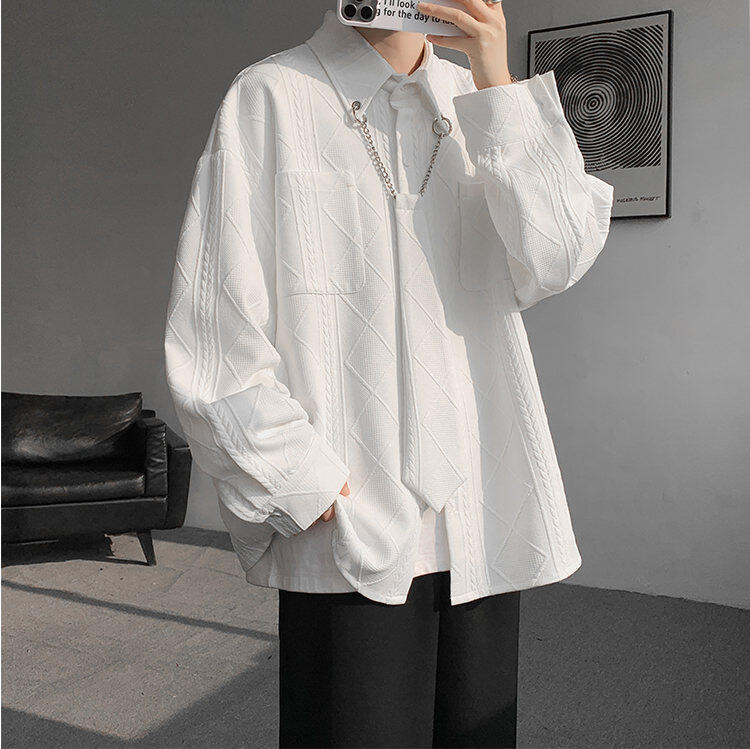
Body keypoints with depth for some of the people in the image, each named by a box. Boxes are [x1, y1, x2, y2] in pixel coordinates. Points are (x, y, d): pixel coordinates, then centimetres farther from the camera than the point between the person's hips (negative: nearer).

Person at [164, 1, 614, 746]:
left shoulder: (479, 105, 13)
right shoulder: (270, 97, -1)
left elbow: (556, 261, -3)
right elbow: (213, 342, -6)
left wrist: (496, 82, -7)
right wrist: (310, 489, -10)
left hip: (485, 523, 5)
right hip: (349, 527, -4)